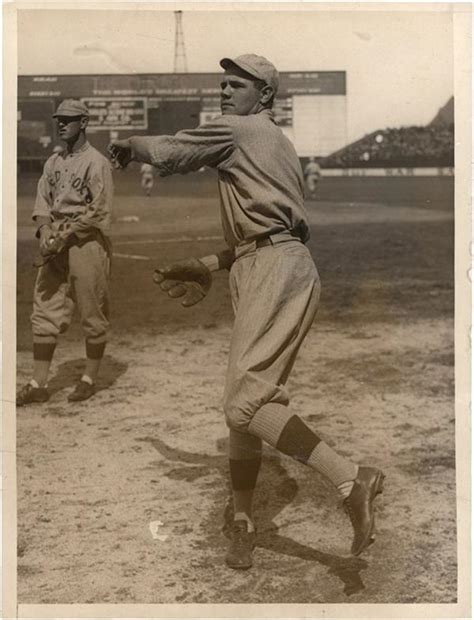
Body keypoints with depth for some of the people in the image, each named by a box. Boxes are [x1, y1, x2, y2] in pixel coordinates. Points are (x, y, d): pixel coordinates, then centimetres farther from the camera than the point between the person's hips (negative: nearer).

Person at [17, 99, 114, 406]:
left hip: (87, 242, -7)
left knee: (92, 314, 3)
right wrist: (45, 231, -7)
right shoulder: (54, 161, 15)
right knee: (44, 313, 5)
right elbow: (43, 202, 13)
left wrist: (64, 236, -17)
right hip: (56, 244, 7)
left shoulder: (97, 162, -8)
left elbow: (99, 212, -14)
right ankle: (38, 384, 10)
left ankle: (91, 378, 17)